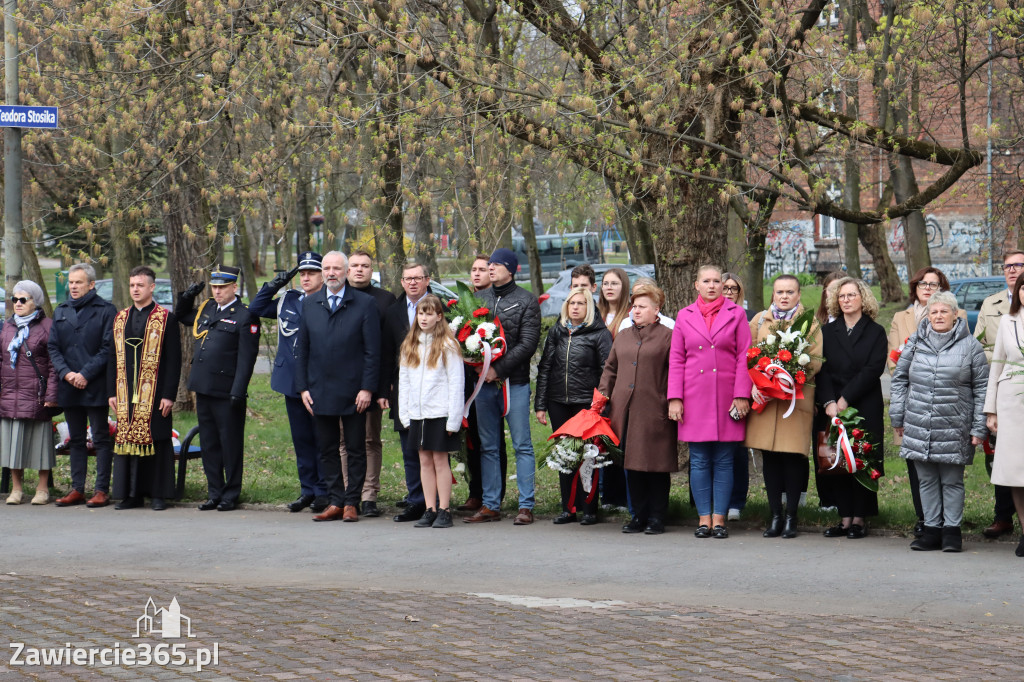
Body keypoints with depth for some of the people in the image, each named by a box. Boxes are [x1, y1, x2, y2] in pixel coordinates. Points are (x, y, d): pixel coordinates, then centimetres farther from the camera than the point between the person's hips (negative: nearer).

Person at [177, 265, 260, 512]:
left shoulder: (245, 316, -8)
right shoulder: (206, 309, 13)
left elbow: (246, 358, -12)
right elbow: (182, 316, 33)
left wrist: (238, 392, -18)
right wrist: (187, 297, 12)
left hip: (226, 392, -7)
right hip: (203, 389, 7)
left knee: (230, 445, 2)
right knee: (209, 444, 12)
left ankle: (231, 495, 11)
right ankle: (214, 493, 20)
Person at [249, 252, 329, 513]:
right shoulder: (288, 300, 12)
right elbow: (256, 309, 20)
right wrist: (274, 285, 8)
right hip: (291, 381, 6)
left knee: (322, 439, 1)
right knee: (301, 439, 11)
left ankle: (323, 492, 8)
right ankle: (307, 490, 19)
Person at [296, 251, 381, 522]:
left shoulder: (365, 304, -1)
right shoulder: (309, 304, 9)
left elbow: (373, 350, -4)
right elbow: (301, 349, 11)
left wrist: (367, 388, -10)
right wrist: (302, 387, 3)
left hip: (353, 393, -3)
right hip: (320, 392, 3)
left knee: (355, 449, 3)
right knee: (327, 449, 6)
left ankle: (351, 503, 10)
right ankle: (335, 502, 12)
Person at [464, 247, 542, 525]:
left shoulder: (526, 301, -2)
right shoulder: (480, 298, 12)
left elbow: (528, 343, -9)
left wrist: (498, 369, -16)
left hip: (514, 381, -5)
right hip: (484, 381, 5)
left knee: (522, 445, -1)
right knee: (488, 447, 8)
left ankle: (526, 506, 2)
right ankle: (490, 505, 13)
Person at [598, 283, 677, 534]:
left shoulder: (667, 336, 0)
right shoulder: (623, 337, 18)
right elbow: (610, 369, 22)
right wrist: (602, 395, 10)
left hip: (654, 412, -6)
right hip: (625, 411, 6)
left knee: (656, 465, -1)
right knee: (632, 465, 7)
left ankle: (657, 518, 6)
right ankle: (638, 515, 15)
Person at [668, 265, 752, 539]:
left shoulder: (736, 314, 6)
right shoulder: (684, 316, 10)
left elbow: (744, 357, 2)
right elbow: (676, 360, 9)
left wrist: (741, 395, -6)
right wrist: (674, 398, 1)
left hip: (727, 397, -1)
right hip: (695, 398, 1)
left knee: (723, 461, 1)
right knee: (699, 460, 1)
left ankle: (719, 518, 5)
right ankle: (704, 518, 7)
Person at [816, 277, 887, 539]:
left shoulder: (875, 332, 4)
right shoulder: (827, 332, 12)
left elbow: (872, 370, -7)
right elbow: (822, 369, 2)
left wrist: (845, 399, -14)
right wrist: (829, 402, -13)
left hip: (865, 408, -3)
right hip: (831, 407, 3)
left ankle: (859, 519, 2)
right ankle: (845, 518, 5)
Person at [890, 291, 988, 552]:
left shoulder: (970, 345, 2)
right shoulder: (915, 342, 8)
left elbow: (982, 387, 2)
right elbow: (899, 379, 14)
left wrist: (979, 428, -2)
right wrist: (898, 417, 10)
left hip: (954, 428, -3)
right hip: (918, 426, 3)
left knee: (952, 480, 3)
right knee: (926, 480, 8)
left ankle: (952, 530, 12)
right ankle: (932, 529, 15)